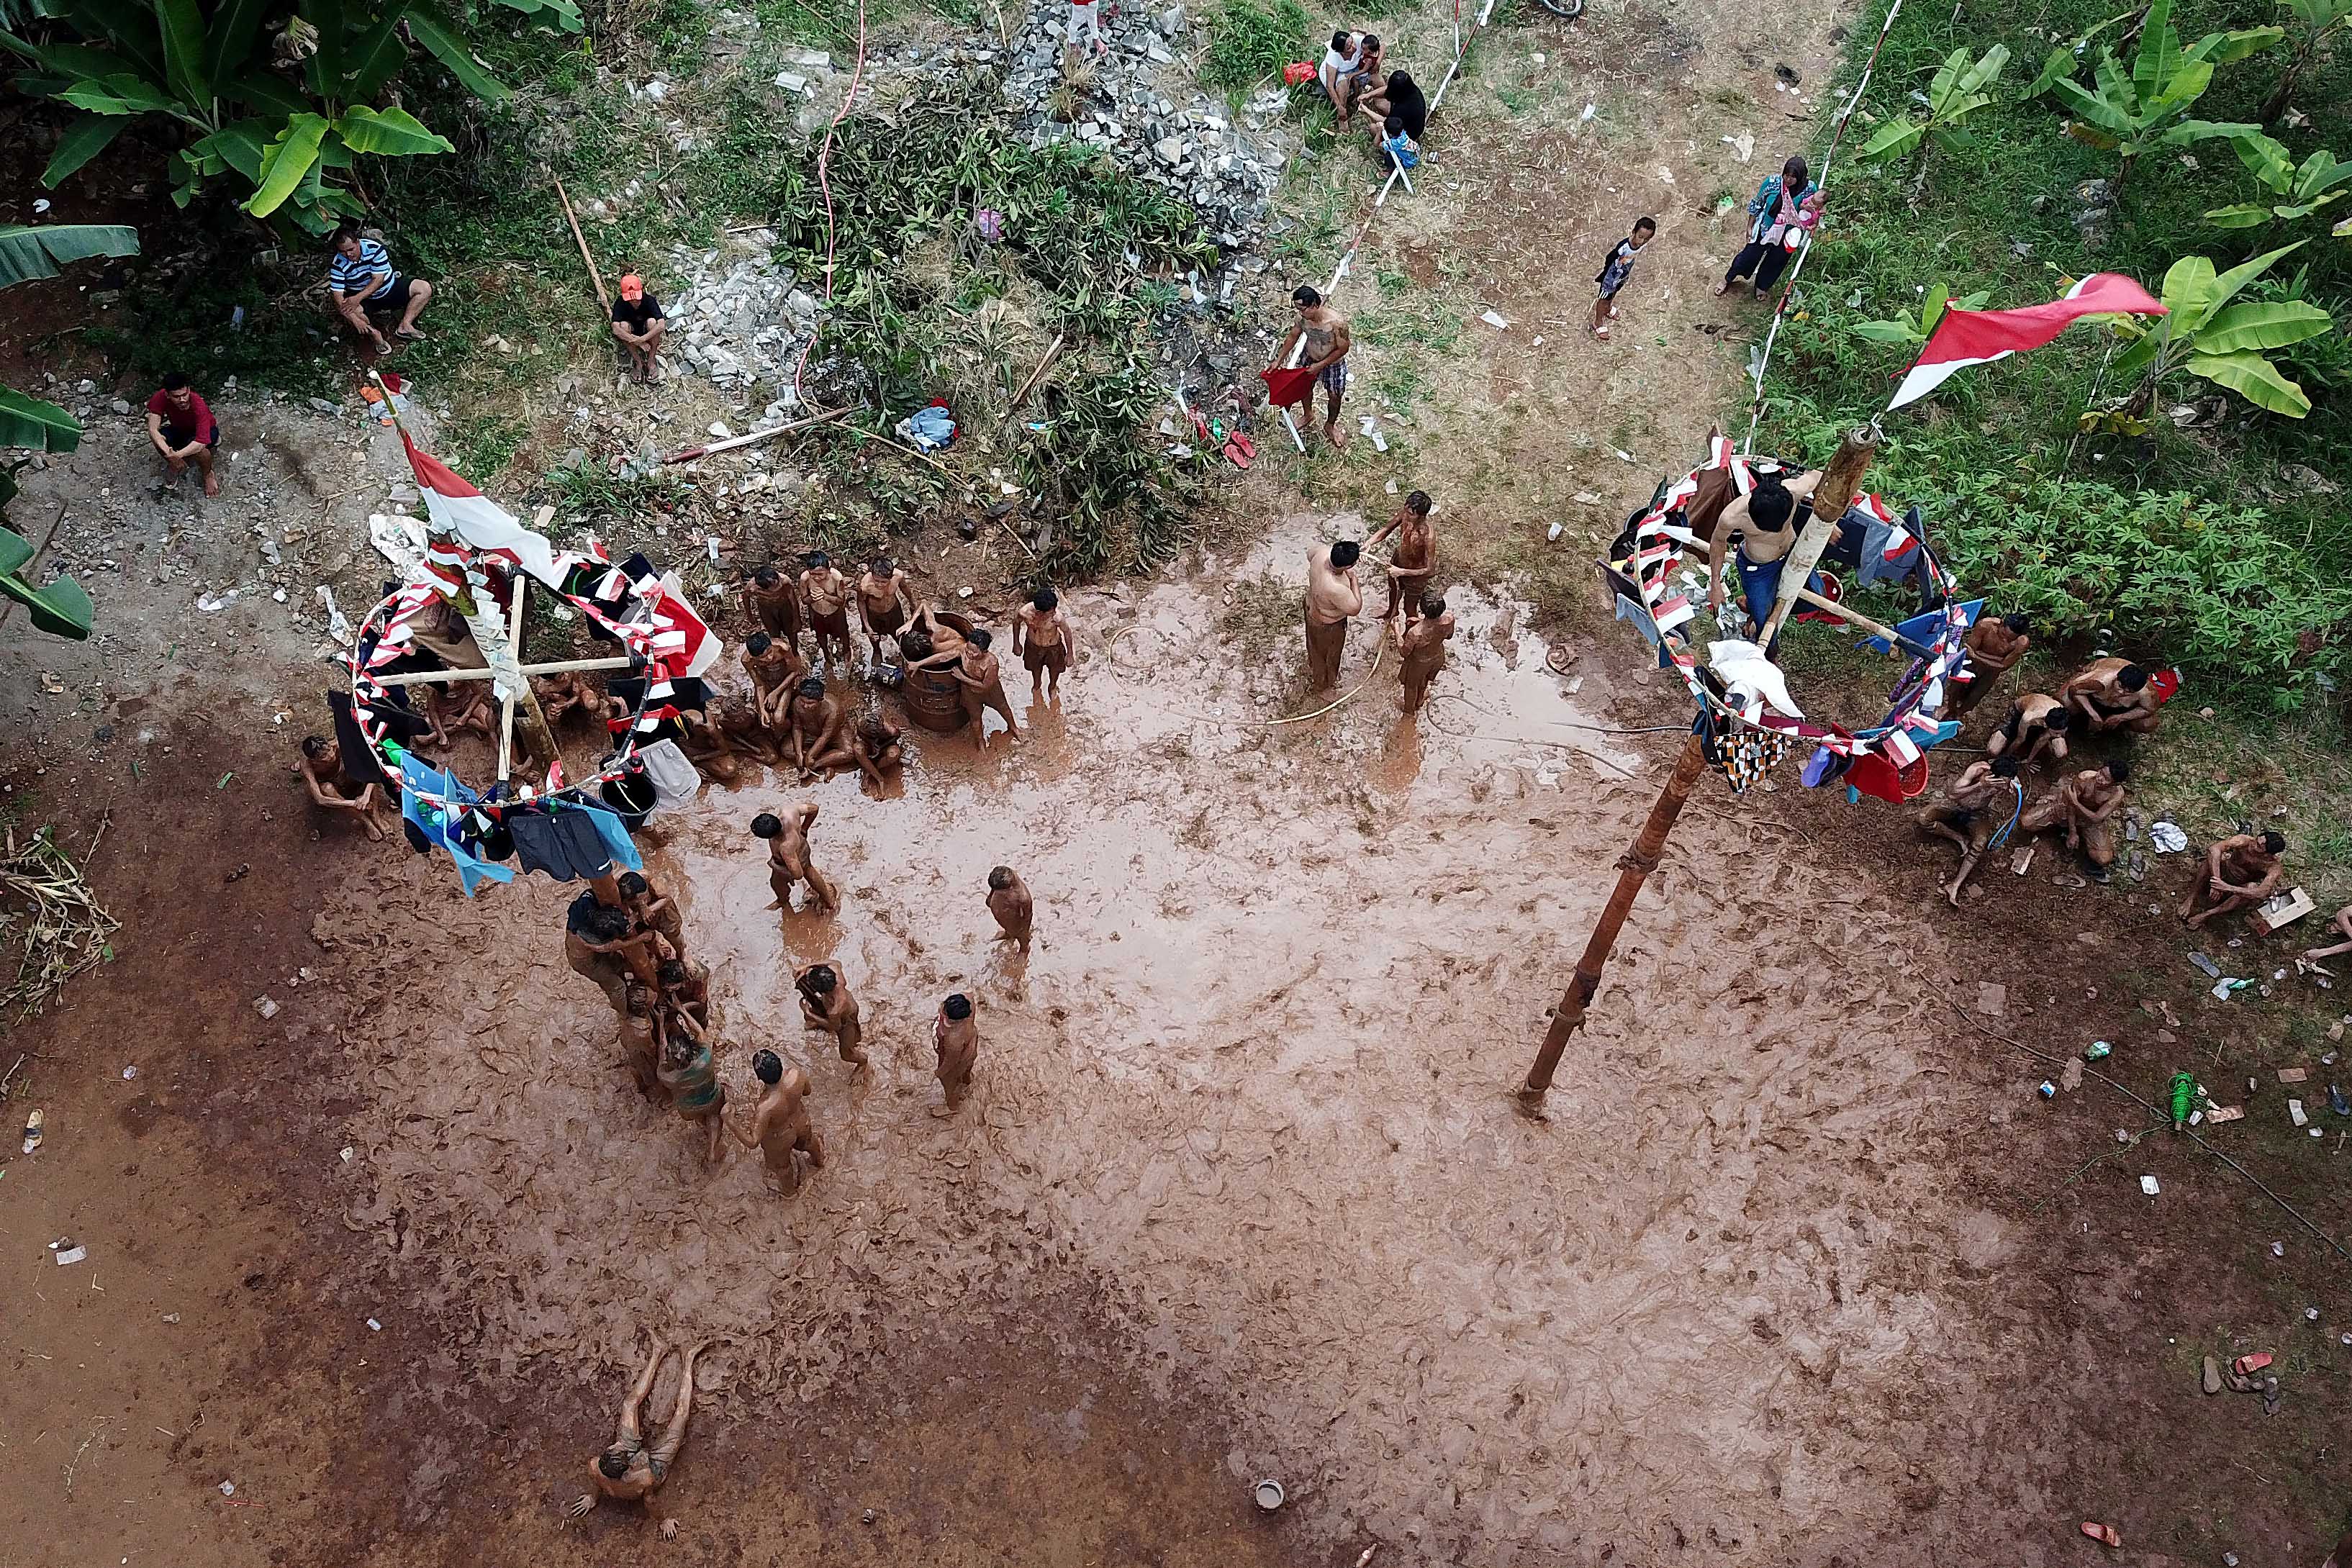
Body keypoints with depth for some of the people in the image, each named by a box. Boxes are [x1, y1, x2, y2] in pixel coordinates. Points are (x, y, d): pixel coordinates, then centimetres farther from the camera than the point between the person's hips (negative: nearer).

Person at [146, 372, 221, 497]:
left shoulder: (199, 405, -37)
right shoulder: (161, 397, -28)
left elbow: (201, 441, -45)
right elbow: (153, 429, -34)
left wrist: (177, 455, -54)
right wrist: (170, 454, -48)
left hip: (206, 431, -4)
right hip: (180, 430, 4)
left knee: (198, 448, -37)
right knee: (157, 437, -26)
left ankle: (208, 474, -3)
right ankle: (176, 465, 4)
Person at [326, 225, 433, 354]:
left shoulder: (374, 248, -20)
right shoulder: (338, 265, -19)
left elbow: (378, 279, -22)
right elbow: (338, 296, -24)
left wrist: (357, 298, -34)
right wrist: (354, 319, -39)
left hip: (390, 289, 2)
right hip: (367, 301, -2)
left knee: (425, 288, -16)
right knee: (350, 311, -36)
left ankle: (405, 325, -18)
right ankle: (375, 336, -13)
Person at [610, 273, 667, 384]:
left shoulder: (649, 301, -27)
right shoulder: (620, 304, -25)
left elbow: (662, 325, -40)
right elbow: (615, 329, -37)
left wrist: (641, 339, -47)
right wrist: (638, 342, -44)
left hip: (648, 333, -1)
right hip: (632, 333, 1)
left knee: (652, 322, -33)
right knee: (623, 325, -32)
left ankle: (651, 361, -18)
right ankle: (637, 361, -17)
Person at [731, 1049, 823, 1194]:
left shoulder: (765, 1108, -47)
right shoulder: (796, 1075, -34)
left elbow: (753, 1143, -41)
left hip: (780, 1138, -4)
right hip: (801, 1121, 4)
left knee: (780, 1164, 32)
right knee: (808, 1141, 39)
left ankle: (790, 1190, 64)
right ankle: (818, 1162, 73)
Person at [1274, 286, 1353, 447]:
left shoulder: (1337, 322, -39)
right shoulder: (1303, 317, -23)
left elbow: (1343, 349, -26)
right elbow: (1292, 338, -5)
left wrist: (1320, 366, -24)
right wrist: (1278, 361, -5)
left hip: (1333, 364, -4)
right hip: (1309, 360, 4)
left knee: (1335, 397, 18)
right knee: (1306, 388, 26)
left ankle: (1330, 425, 46)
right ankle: (1309, 415, 56)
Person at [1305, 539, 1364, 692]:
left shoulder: (1322, 552, -30)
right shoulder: (1336, 589, -49)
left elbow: (1310, 554, -2)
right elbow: (1355, 609, -29)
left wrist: (1333, 546, 0)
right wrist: (1353, 578, -28)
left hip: (1312, 606, 7)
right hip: (1327, 625, -7)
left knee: (1315, 646, 38)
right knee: (1327, 653, 26)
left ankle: (1312, 667, 69)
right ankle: (1320, 684, 55)